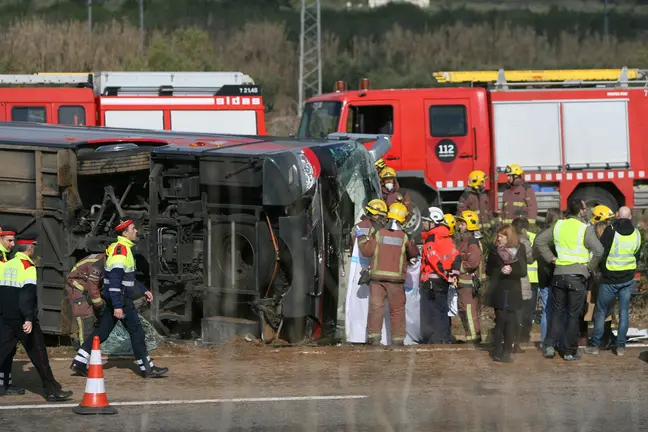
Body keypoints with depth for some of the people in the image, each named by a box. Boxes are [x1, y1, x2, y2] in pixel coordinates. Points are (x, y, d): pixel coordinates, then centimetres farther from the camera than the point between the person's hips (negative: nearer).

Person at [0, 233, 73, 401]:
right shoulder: (28, 267, -10)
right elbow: (27, 294, -21)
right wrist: (29, 319, -26)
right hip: (22, 317, -6)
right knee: (38, 355, 1)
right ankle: (52, 390, 6)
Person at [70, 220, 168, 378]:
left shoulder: (124, 248, 16)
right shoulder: (120, 249, -17)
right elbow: (115, 280, -23)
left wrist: (143, 290, 24)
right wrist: (118, 306, -26)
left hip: (114, 299, 10)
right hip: (120, 299, -10)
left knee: (102, 331, 8)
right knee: (136, 331, -1)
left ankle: (79, 363, 6)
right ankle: (147, 368, 5)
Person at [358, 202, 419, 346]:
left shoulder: (379, 234, -3)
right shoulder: (404, 237, -3)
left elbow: (367, 251, 0)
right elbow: (414, 254, 8)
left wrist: (362, 239, 16)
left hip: (377, 276, 0)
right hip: (396, 278, 0)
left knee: (376, 307, 3)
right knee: (397, 310, 8)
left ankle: (374, 336, -4)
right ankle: (398, 338, 9)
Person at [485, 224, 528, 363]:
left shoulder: (520, 249, 2)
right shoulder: (495, 250, 4)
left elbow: (523, 271, -1)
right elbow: (489, 270, 2)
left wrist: (511, 271, -19)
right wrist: (500, 270, -16)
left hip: (513, 292, 0)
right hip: (498, 292, 0)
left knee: (511, 322, -4)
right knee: (500, 320, -5)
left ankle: (507, 351, 2)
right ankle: (497, 352, 3)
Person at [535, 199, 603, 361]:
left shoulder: (558, 226, 3)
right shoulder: (585, 229, -12)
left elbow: (540, 240, 10)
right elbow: (598, 250, -21)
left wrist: (551, 258, 10)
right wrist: (590, 267, -6)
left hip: (559, 274, 4)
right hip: (577, 275, -4)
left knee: (557, 311, 15)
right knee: (573, 315, 4)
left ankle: (550, 345, 6)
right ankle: (570, 352, 7)